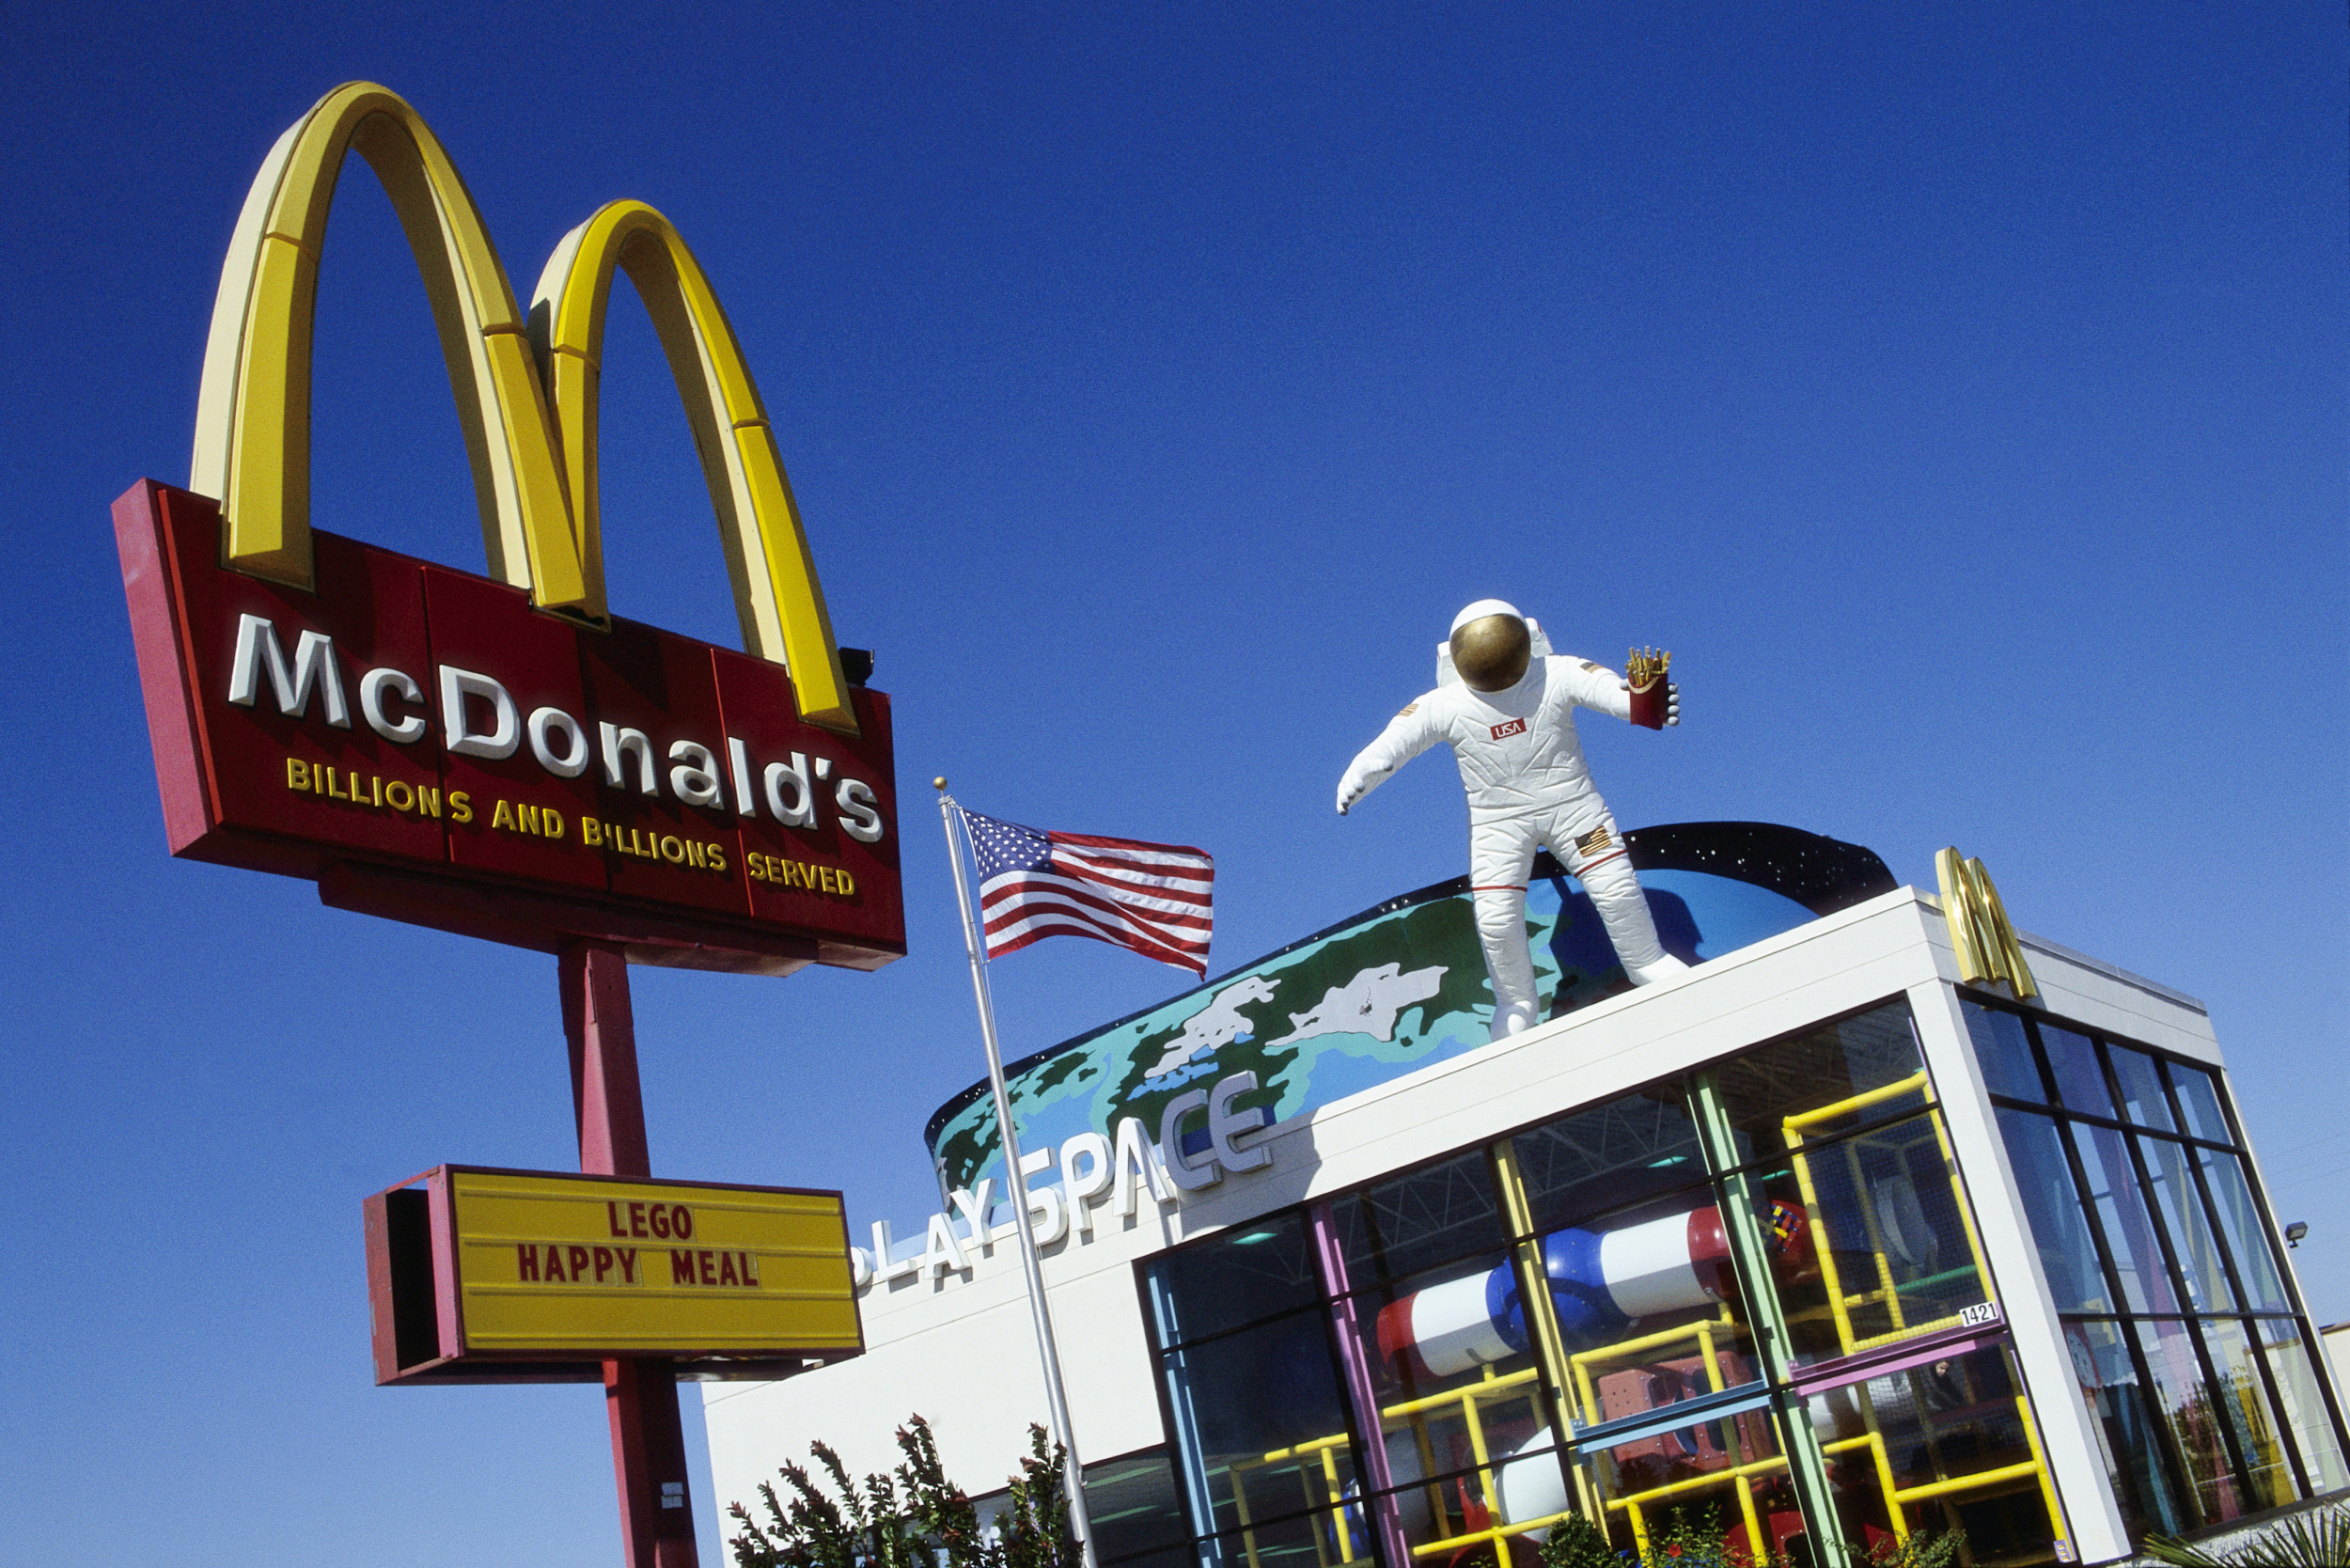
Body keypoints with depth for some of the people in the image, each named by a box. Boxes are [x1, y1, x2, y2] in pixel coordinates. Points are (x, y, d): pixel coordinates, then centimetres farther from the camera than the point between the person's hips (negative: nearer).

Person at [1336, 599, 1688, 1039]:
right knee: (1496, 919, -7)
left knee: (1617, 889, -2)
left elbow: (1608, 689, -29)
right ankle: (1517, 1003, 19)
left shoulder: (1556, 677, -16)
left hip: (1571, 804, 0)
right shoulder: (1443, 707, -16)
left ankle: (1647, 962, 27)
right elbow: (1395, 740, -27)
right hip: (1498, 819, 0)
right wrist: (1359, 776, -47)